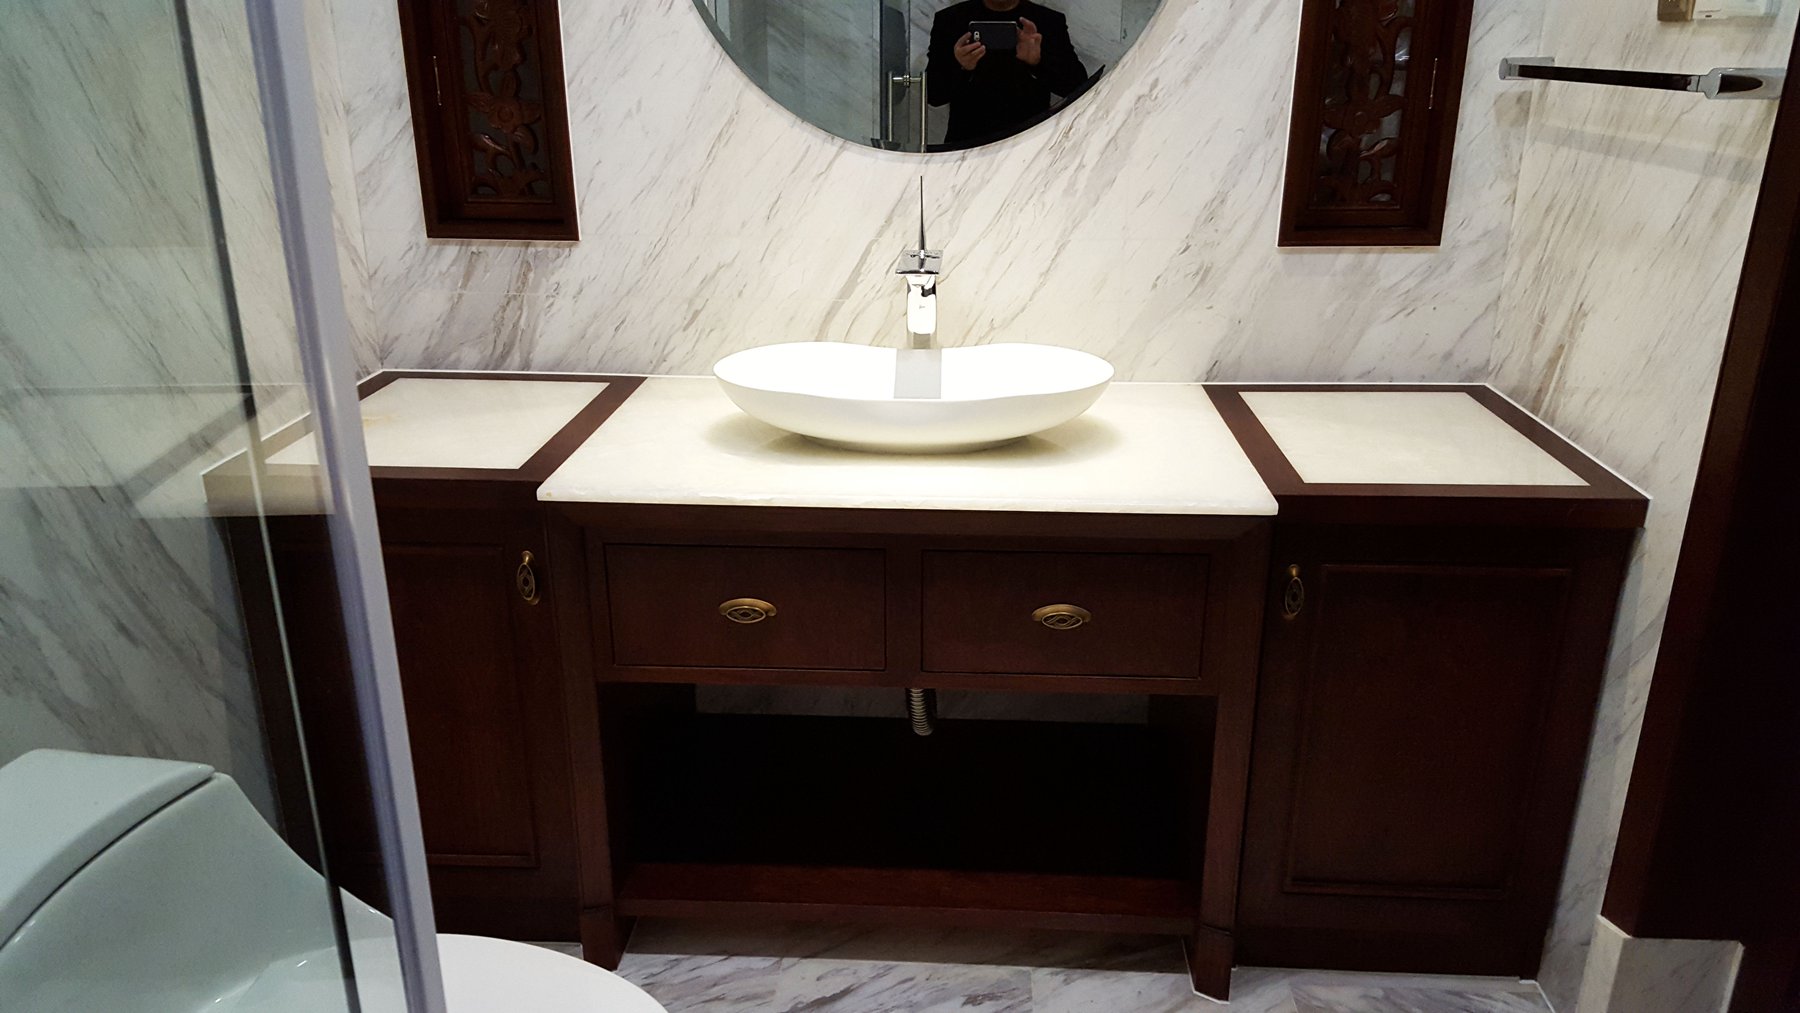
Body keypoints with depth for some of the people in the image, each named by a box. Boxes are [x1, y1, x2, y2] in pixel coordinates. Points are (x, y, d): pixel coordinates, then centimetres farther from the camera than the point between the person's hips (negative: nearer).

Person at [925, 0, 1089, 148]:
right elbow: (932, 93, 3)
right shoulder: (949, 20, 8)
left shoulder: (1051, 21, 9)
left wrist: (1039, 62, -18)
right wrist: (961, 69, -17)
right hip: (967, 144, -1)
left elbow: (1078, 86, 0)